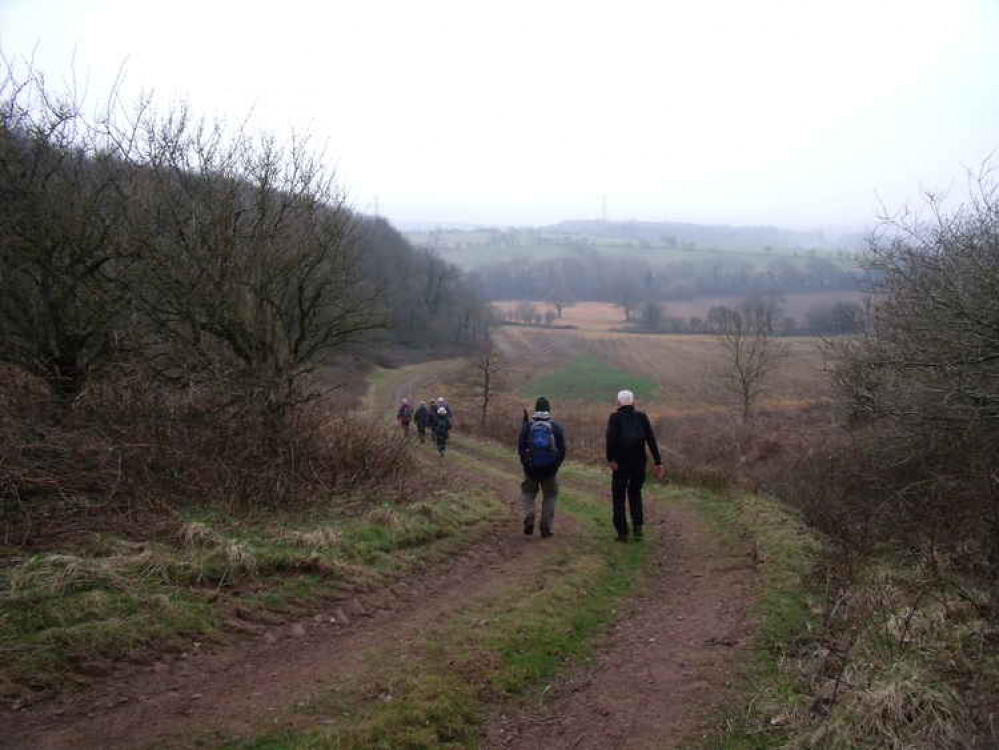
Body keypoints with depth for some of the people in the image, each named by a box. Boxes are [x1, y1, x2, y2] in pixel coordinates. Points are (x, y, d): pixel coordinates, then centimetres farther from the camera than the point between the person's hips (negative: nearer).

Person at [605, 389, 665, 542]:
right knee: (635, 494, 24)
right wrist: (658, 463, -3)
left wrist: (610, 459, -21)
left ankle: (622, 533, 13)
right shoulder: (642, 417, 7)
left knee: (618, 498, 14)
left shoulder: (615, 417, 0)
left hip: (621, 464, -2)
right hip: (639, 464, 3)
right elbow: (651, 439, -2)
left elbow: (611, 437, -18)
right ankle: (637, 527, 10)